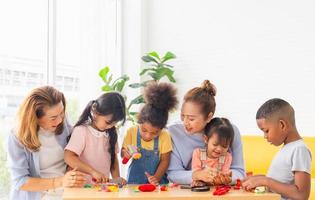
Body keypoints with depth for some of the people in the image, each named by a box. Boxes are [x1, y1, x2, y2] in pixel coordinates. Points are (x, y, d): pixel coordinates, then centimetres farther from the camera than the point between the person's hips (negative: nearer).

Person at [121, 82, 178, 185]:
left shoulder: (165, 137, -6)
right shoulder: (132, 132, -5)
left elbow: (165, 160, -2)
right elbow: (123, 152, 5)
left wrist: (157, 178, -16)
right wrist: (125, 153, -18)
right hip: (134, 182, -1)